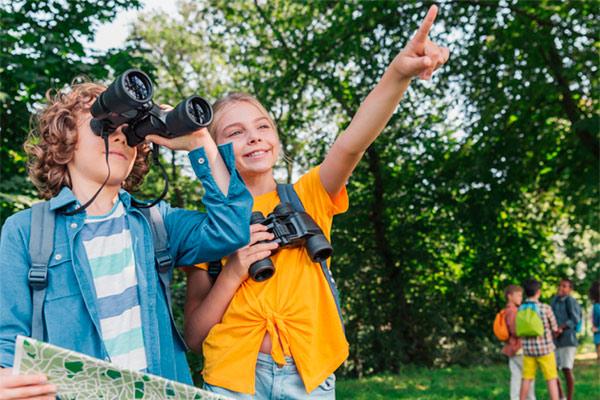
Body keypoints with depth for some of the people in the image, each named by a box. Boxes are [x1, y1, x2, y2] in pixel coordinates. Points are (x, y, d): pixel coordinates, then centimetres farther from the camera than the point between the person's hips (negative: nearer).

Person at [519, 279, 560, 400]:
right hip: (545, 348, -3)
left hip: (528, 349, 4)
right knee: (551, 379, 4)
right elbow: (555, 329, -1)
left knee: (526, 379, 11)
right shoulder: (545, 308, -13)